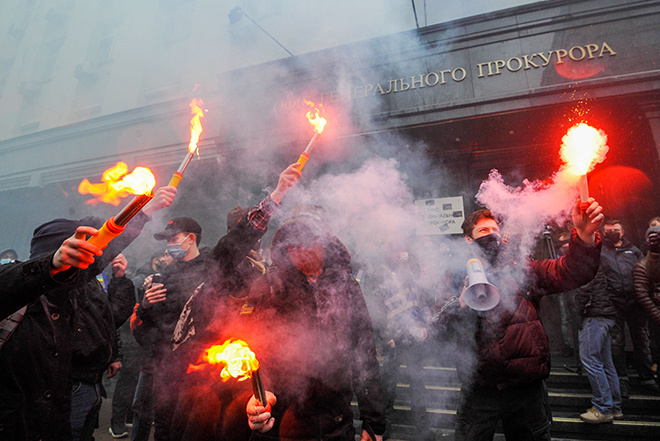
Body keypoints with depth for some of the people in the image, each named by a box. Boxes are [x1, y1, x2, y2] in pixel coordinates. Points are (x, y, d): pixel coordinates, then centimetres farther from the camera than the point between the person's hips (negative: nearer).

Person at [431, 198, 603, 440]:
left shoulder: (522, 270, 4)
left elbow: (568, 272, -12)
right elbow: (439, 326, -8)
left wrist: (585, 235, -29)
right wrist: (463, 302, -26)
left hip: (527, 389, 1)